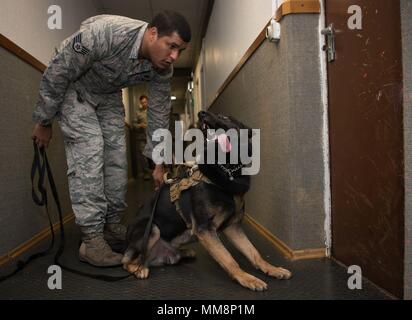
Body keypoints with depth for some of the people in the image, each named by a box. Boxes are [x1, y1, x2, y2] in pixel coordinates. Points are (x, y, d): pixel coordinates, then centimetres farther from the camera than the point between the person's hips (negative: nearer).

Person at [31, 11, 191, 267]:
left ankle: (113, 224, 13)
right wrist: (44, 121, -15)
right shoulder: (105, 33, -37)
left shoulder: (163, 69, -19)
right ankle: (91, 239, -14)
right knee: (89, 152, -18)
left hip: (109, 96, 6)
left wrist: (159, 162, -6)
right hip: (72, 89, -5)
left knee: (117, 157, -1)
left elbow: (159, 113, -9)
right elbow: (57, 73, -25)